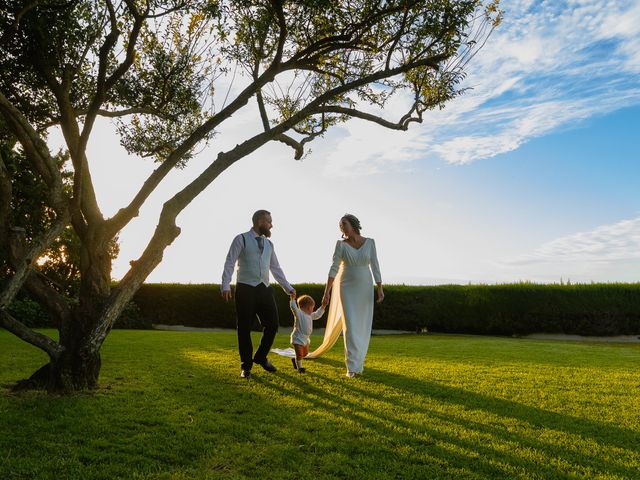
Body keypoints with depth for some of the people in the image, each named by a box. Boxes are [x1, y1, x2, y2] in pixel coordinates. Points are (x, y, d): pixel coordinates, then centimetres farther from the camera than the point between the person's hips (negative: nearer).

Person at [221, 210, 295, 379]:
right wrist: (225, 285, -17)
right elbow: (229, 263, -6)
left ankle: (261, 357, 26)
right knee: (245, 328, 2)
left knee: (272, 325, 5)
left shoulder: (269, 244, 16)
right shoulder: (241, 239, -1)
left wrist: (288, 287, 18)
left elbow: (276, 268, 20)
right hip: (245, 289, -5)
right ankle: (246, 366, 17)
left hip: (265, 289, 5)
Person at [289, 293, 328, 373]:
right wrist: (293, 299, -36)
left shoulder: (310, 315, 10)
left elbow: (317, 314, 22)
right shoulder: (299, 313, -16)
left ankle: (295, 360, 40)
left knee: (305, 353, 19)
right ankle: (299, 367, 12)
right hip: (298, 338, -9)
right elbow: (293, 307, -33)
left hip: (305, 339, 9)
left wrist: (323, 307, 18)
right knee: (299, 354, -6)